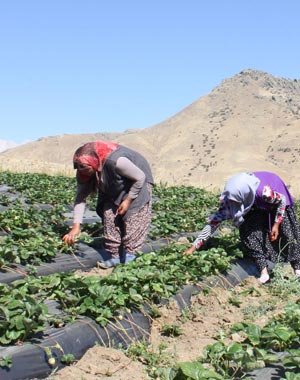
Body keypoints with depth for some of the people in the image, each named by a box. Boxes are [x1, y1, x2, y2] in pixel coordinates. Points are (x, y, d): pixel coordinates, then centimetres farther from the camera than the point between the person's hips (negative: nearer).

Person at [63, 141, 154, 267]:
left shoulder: (116, 161, -41)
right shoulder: (83, 172, -20)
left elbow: (140, 177, -28)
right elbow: (80, 198, -16)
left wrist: (128, 200, -25)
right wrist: (76, 227, -24)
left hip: (138, 182, -6)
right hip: (114, 188, 6)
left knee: (133, 217, -17)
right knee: (109, 214, -3)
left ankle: (129, 256, -12)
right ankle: (113, 256, 4)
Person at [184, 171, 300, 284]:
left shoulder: (264, 191, -44)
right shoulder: (230, 198, -31)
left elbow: (282, 199, -23)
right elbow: (215, 221, -26)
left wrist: (277, 224, -21)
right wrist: (194, 246, -30)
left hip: (276, 202, -3)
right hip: (256, 207, 3)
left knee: (287, 230, -3)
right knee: (248, 232, -16)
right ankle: (263, 271, -12)